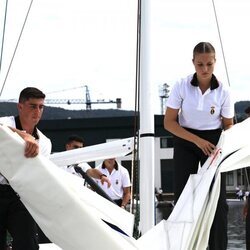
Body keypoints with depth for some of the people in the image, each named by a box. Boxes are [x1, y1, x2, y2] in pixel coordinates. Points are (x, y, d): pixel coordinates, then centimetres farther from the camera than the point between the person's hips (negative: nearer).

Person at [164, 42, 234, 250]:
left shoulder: (223, 92, -11)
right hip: (185, 141, 0)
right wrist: (197, 140, -19)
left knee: (217, 198, -5)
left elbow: (228, 125, 1)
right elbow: (169, 123, -11)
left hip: (213, 142, 0)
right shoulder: (182, 86, -14)